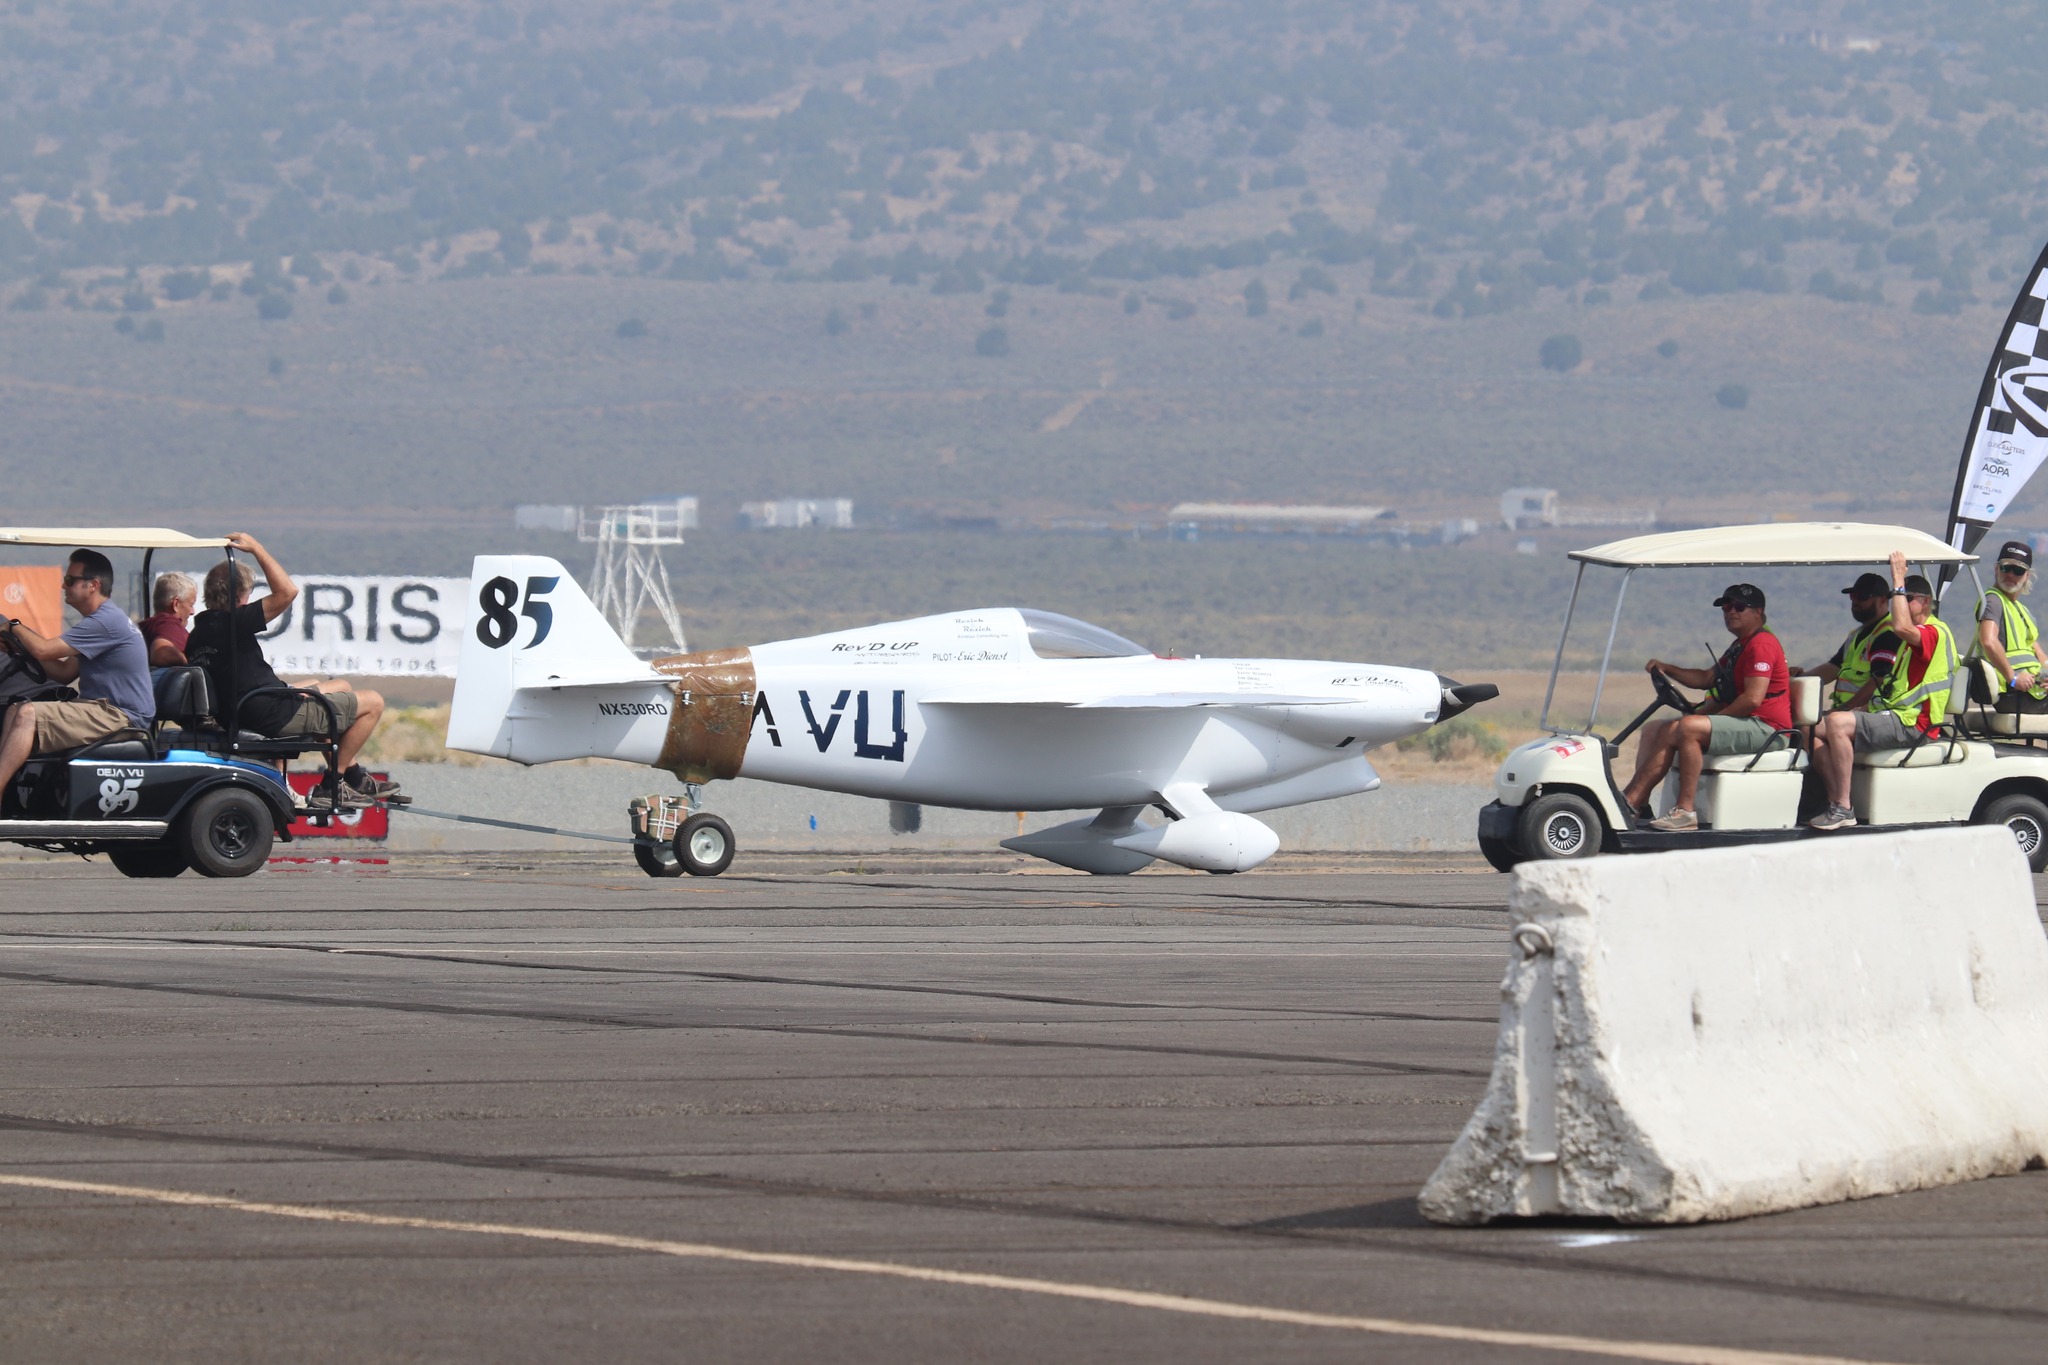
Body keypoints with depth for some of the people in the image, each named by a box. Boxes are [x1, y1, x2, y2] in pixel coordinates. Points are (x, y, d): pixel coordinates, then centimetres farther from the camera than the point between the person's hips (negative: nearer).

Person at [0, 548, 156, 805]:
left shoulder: (107, 621, -15)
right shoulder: (105, 619, 20)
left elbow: (43, 650, -17)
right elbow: (64, 672, 21)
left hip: (120, 716, -11)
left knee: (27, 714, -23)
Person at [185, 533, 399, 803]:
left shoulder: (198, 634, 6)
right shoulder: (232, 623, -22)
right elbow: (288, 592, -26)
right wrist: (256, 549, -18)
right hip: (275, 717, -10)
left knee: (342, 687, 30)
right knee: (373, 704, 1)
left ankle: (352, 775, 33)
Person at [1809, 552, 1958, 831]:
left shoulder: (1935, 632, -9)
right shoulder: (1914, 637, 25)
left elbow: (1901, 627, -32)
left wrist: (1899, 581, -24)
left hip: (1911, 723, -10)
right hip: (1893, 716, 10)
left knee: (1837, 723, -29)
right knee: (1816, 731, 0)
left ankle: (1843, 809, -30)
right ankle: (1835, 802, -9)